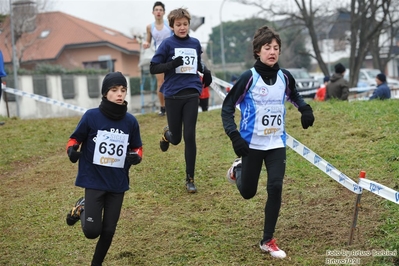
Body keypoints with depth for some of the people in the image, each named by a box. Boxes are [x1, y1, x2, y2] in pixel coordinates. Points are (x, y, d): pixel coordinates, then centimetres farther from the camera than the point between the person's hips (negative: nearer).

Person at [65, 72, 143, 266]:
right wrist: (72, 150, -22)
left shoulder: (131, 122, -2)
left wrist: (136, 157, -12)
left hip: (118, 183, 3)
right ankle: (82, 209, 25)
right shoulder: (91, 116, -11)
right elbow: (74, 139, 0)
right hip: (94, 180, -3)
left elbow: (137, 148, 10)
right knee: (92, 231, -7)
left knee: (108, 231, 9)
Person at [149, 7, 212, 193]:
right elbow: (153, 68, -6)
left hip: (191, 94, 2)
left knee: (190, 137, -3)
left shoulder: (195, 43, 7)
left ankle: (190, 178, 7)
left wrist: (205, 71, 3)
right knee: (176, 138, 8)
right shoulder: (167, 44, -4)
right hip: (173, 95, -2)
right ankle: (167, 134, 47)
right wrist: (172, 64, -21)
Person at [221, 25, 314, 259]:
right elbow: (227, 107, -9)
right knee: (248, 193, 8)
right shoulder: (249, 78, -15)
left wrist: (305, 109, -2)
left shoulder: (285, 77, -2)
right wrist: (234, 136, -20)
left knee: (275, 189, -8)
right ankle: (238, 169, 44)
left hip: (277, 144, 3)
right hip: (252, 144, -2)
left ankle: (268, 240, 7)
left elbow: (294, 96, 20)